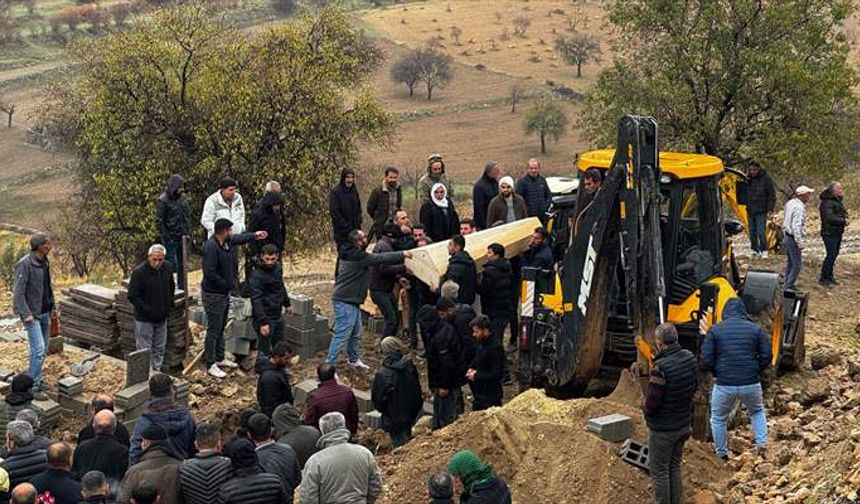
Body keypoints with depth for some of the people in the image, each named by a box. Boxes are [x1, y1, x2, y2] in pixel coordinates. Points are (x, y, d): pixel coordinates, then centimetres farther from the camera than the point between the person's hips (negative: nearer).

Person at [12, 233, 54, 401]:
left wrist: (51, 308, 13)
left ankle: (32, 379, 24)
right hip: (32, 314, -8)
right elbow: (18, 292, -19)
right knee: (38, 349, -12)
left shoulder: (44, 261, 6)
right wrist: (26, 314, -22)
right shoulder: (25, 264, -18)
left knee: (42, 349, 12)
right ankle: (34, 387, -7)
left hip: (45, 312, 8)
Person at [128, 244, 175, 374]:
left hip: (162, 318, 6)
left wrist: (168, 306, 8)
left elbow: (171, 287, 18)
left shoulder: (168, 268, -1)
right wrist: (148, 310, -20)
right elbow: (132, 297, -16)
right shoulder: (139, 272, -19)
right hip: (144, 319, -6)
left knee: (159, 349, 15)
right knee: (145, 350, -1)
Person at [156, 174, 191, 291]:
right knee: (170, 265, -4)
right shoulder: (163, 200, -13)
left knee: (182, 265, 13)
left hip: (183, 237, 7)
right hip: (170, 238, -6)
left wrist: (188, 232, 10)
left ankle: (182, 289, 22)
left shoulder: (183, 197, 7)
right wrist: (166, 238, -14)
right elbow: (159, 220, -12)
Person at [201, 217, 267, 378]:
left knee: (221, 328, 20)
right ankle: (211, 365, 4)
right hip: (213, 295, -10)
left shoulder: (227, 242, 3)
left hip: (224, 293, 10)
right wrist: (226, 284, -21)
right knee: (213, 330, -3)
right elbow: (209, 273, -30)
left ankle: (220, 358, 32)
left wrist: (254, 235, 37)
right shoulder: (211, 247, -26)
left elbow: (238, 238, 28)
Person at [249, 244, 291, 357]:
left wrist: (286, 303, 27)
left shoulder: (277, 267, 3)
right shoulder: (257, 275, -21)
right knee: (265, 352, -3)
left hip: (278, 317, 8)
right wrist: (263, 322, -30)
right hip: (265, 318, -8)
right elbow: (256, 300, -26)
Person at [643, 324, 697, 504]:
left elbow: (652, 403, -24)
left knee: (660, 472, 7)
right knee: (675, 467, 21)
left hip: (662, 429, -7)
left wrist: (645, 408, -3)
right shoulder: (689, 358, -7)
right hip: (683, 424, 7)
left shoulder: (661, 367, -29)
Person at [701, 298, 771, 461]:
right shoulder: (755, 329, 1)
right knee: (757, 411, 30)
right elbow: (766, 356, -1)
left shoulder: (715, 330, -3)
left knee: (718, 418, 21)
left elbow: (706, 359, -6)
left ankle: (721, 453, 29)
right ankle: (761, 442, 16)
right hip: (751, 384, 1)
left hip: (724, 385, -1)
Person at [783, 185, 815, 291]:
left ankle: (788, 284, 30)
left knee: (790, 262, 21)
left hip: (787, 235, 10)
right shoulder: (799, 208, -22)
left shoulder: (790, 203, 6)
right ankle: (789, 287, -4)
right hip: (794, 238, -10)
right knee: (797, 265, -5)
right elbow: (796, 226, -26)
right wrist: (799, 243, -24)